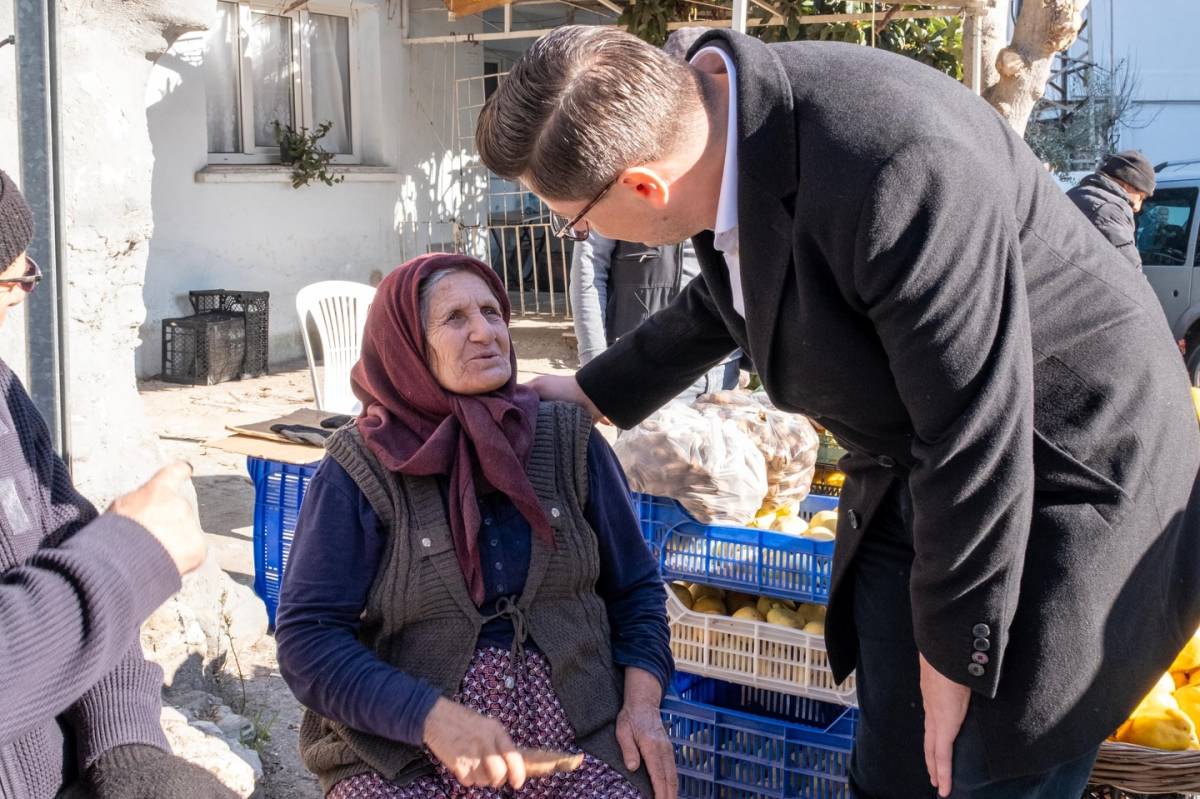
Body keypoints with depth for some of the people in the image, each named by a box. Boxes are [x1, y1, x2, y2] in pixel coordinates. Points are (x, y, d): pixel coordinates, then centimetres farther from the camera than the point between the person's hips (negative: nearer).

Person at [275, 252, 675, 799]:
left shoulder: (569, 442, 4)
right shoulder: (359, 474, -5)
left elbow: (635, 586, 12)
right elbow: (308, 640, -9)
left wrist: (642, 702, -3)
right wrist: (433, 717, -21)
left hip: (574, 733, 2)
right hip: (404, 745, -1)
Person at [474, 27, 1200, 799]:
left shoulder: (896, 175, -35)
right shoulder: (706, 117, -7)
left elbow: (979, 444, -27)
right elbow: (730, 297, 16)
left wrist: (954, 650, -15)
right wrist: (596, 391, 25)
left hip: (1068, 480, -7)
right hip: (910, 475, 8)